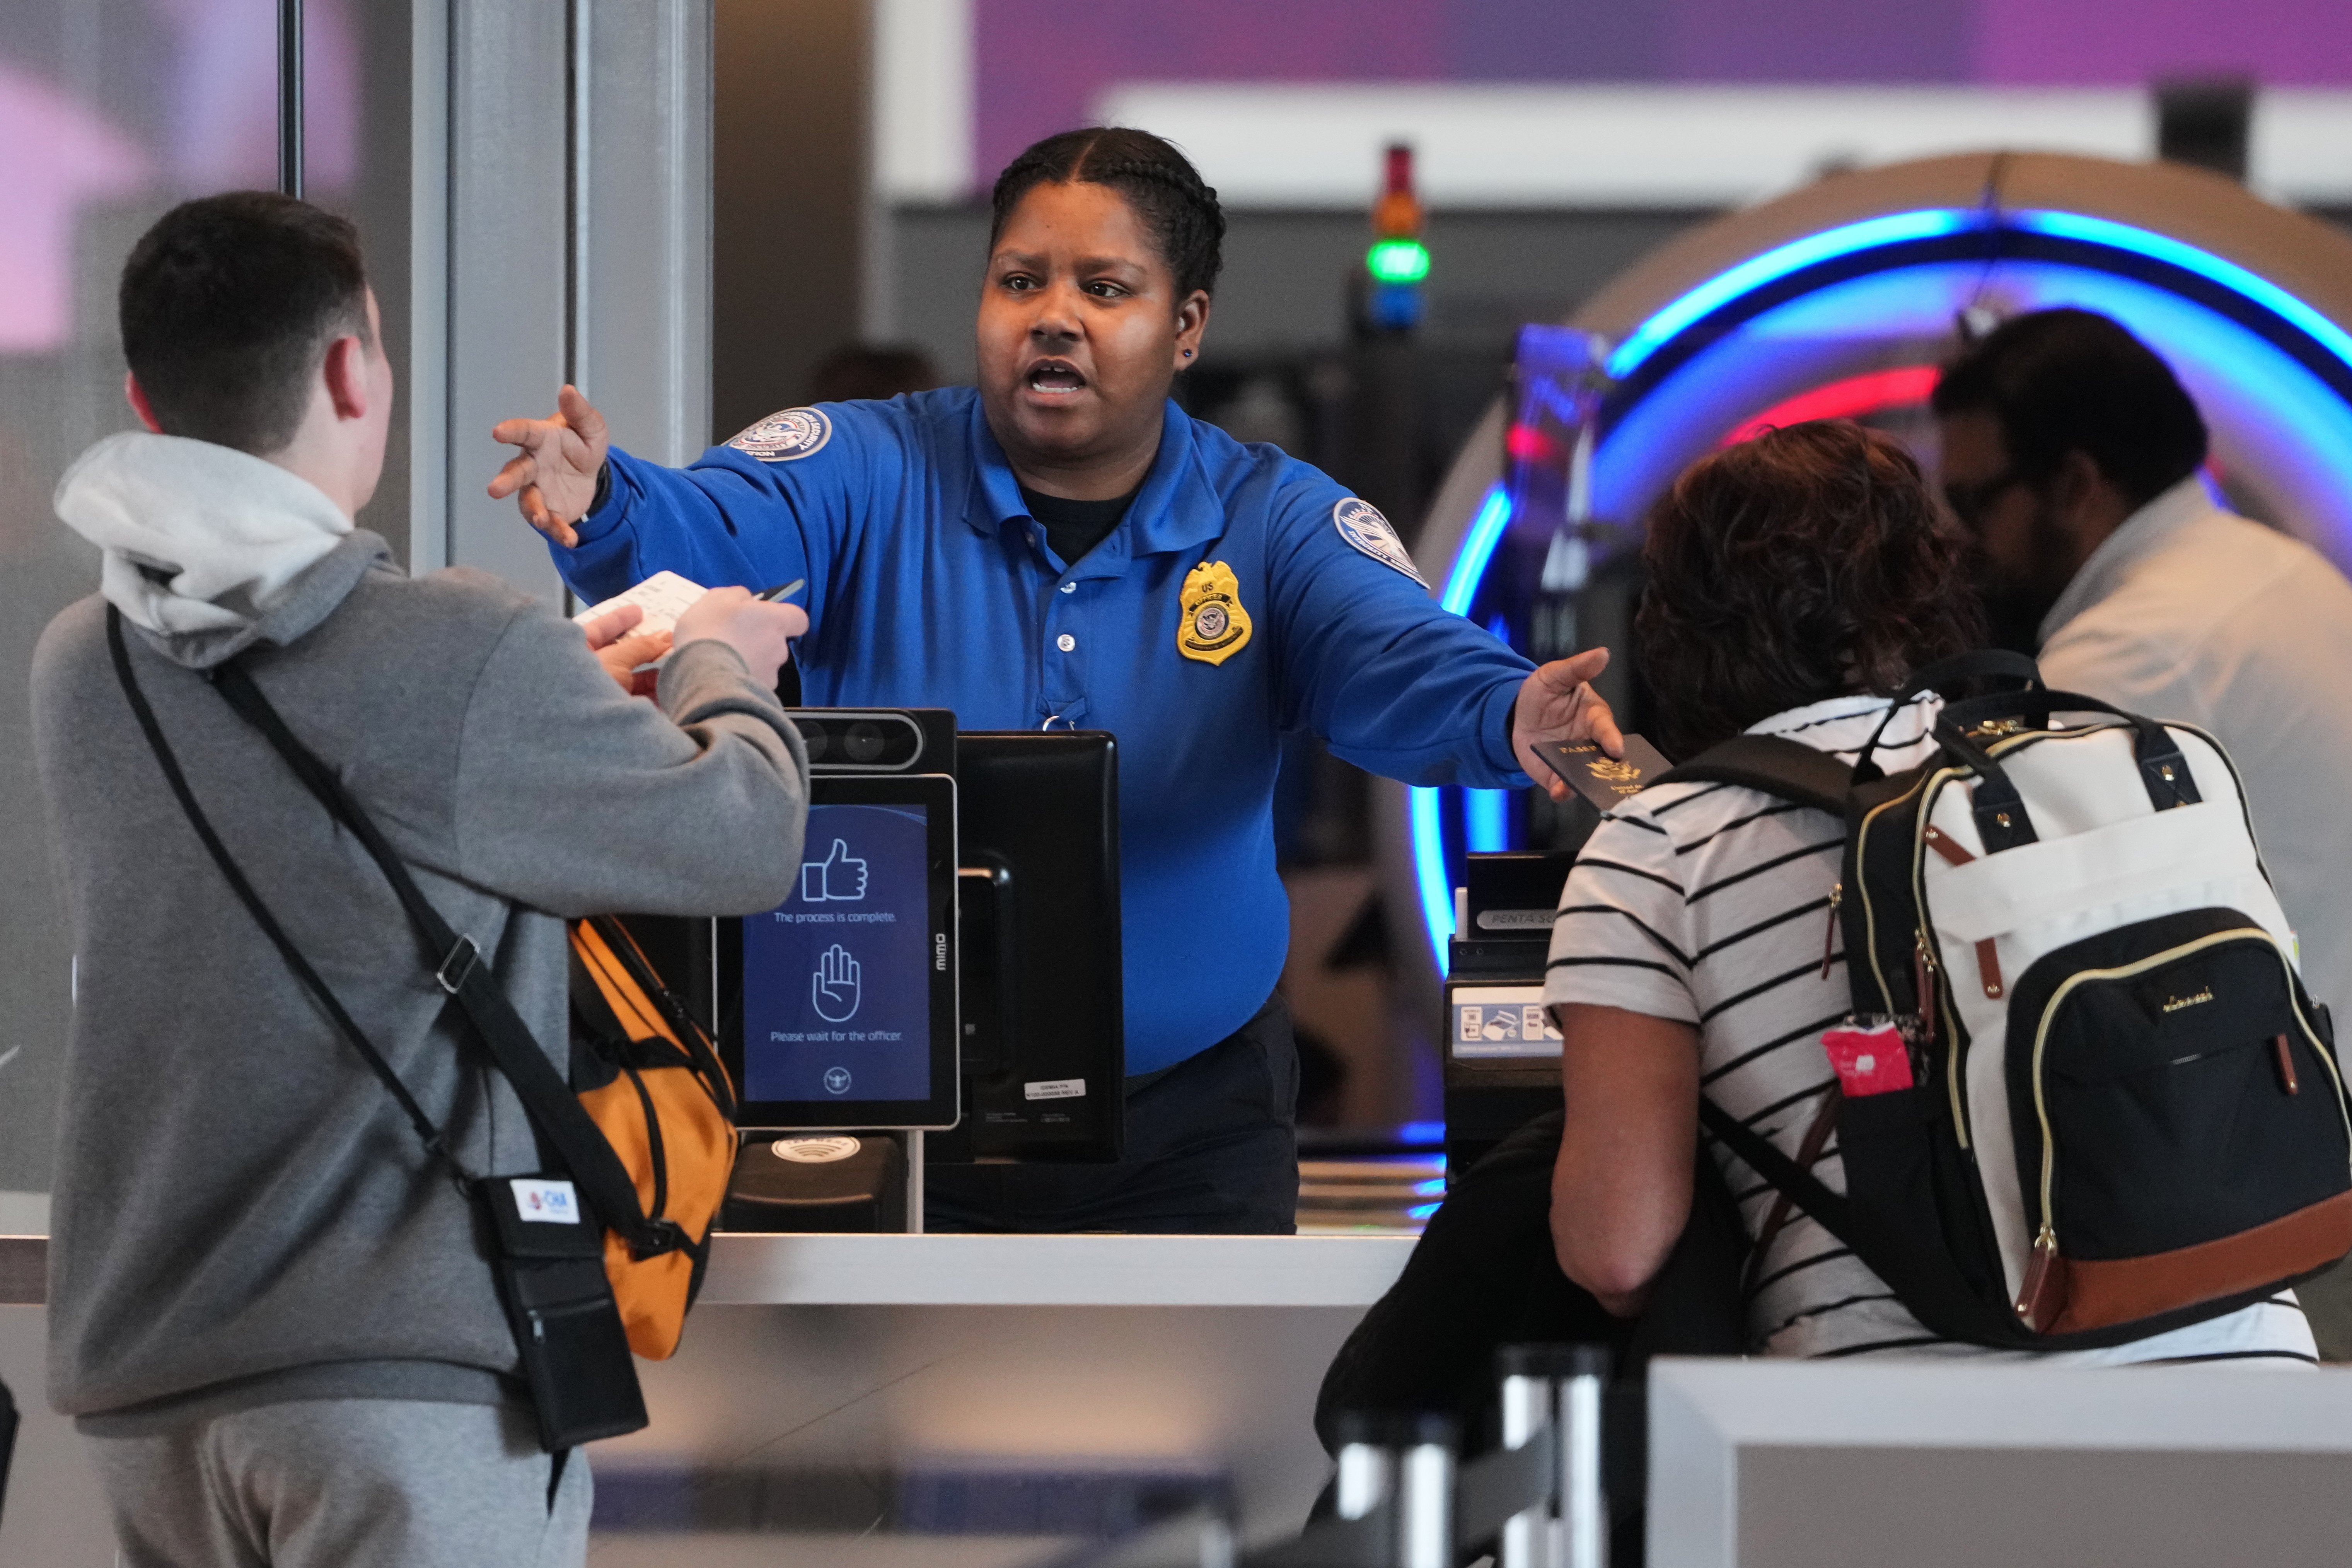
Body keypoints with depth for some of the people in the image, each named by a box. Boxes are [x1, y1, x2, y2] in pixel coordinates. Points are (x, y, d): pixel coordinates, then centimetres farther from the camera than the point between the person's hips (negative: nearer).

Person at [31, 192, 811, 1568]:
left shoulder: (81, 673, 4)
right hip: (411, 1378, -6)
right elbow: (747, 844, -1)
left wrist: (588, 669, 30)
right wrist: (721, 669, 20)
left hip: (145, 1379, 6)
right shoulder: (474, 656, -14)